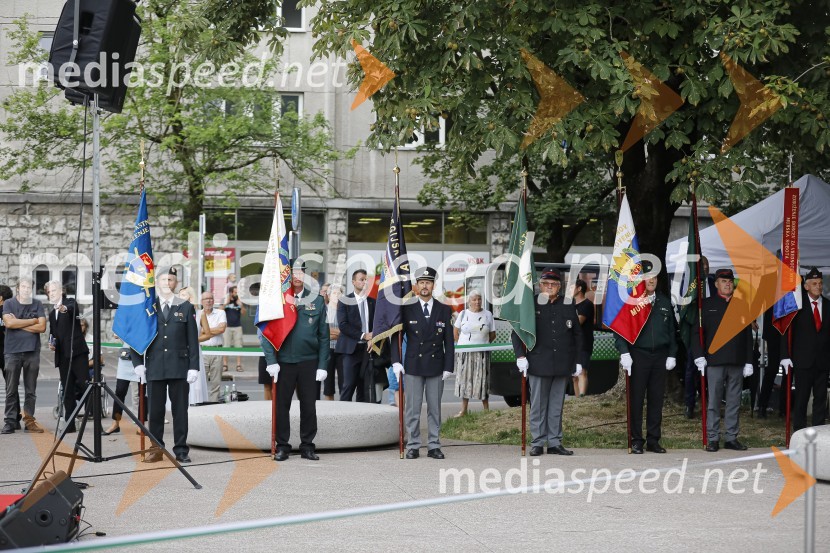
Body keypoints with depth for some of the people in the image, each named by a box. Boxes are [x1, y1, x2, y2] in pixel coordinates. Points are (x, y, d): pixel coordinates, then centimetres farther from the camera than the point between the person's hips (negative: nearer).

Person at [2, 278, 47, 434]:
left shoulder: (37, 304, 8)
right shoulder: (9, 303, 5)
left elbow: (42, 327, -3)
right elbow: (9, 322, -11)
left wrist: (19, 324, -5)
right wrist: (32, 321, -5)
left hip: (32, 351, 1)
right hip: (12, 351, -1)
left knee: (31, 390, 2)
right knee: (11, 390, -1)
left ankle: (29, 420, 6)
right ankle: (10, 421, 2)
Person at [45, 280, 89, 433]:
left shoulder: (70, 303, 2)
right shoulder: (52, 313, 20)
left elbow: (72, 308, -24)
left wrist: (64, 308, -47)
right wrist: (51, 344, 7)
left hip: (77, 352, -6)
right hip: (62, 356, 6)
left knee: (85, 384, -17)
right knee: (68, 392, 4)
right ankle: (70, 425, 4)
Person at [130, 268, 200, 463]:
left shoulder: (186, 308, 8)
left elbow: (193, 340, 5)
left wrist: (193, 367, -3)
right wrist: (138, 363, -1)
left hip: (179, 367, -1)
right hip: (154, 367, 1)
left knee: (180, 410, 1)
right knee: (155, 410, 2)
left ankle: (181, 450, 6)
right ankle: (156, 449, 9)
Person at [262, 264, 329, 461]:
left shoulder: (317, 301, 6)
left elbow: (324, 336, 6)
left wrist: (322, 365, 0)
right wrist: (271, 361, -9)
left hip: (309, 362, 1)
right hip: (284, 362, -1)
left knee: (309, 405, 4)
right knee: (281, 404, 2)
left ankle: (307, 446, 14)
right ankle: (282, 446, 11)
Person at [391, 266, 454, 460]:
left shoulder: (444, 310, 6)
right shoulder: (407, 309, 3)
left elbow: (449, 341, 6)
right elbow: (396, 337, 3)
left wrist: (448, 367, -1)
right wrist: (396, 361, -8)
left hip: (436, 367, 1)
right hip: (413, 366, -1)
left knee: (435, 408, 4)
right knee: (412, 409, -1)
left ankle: (434, 446, 9)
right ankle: (413, 446, 5)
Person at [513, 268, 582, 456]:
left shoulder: (569, 307, 9)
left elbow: (577, 335, 14)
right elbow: (516, 333, 3)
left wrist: (578, 361, 10)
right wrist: (520, 356, -7)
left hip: (562, 366, 2)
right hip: (539, 364, -2)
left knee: (557, 406, 6)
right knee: (538, 406, 1)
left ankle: (555, 442, 11)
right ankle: (537, 443, 6)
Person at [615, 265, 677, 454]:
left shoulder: (664, 302, 14)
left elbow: (671, 330, 17)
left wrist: (672, 355, 8)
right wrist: (624, 353, -13)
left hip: (659, 356, 4)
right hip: (638, 355, -4)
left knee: (657, 399, 4)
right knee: (636, 400, -3)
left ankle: (653, 440, 11)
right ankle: (636, 441, 2)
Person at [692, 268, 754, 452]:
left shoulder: (741, 305, 13)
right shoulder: (707, 305, 5)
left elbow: (748, 335, 14)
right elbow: (697, 331, 3)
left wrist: (748, 361, 8)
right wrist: (699, 356, -7)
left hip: (737, 362, 3)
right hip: (714, 361, -3)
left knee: (734, 402, 5)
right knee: (713, 402, -1)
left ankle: (732, 438, 10)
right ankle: (713, 439, 3)